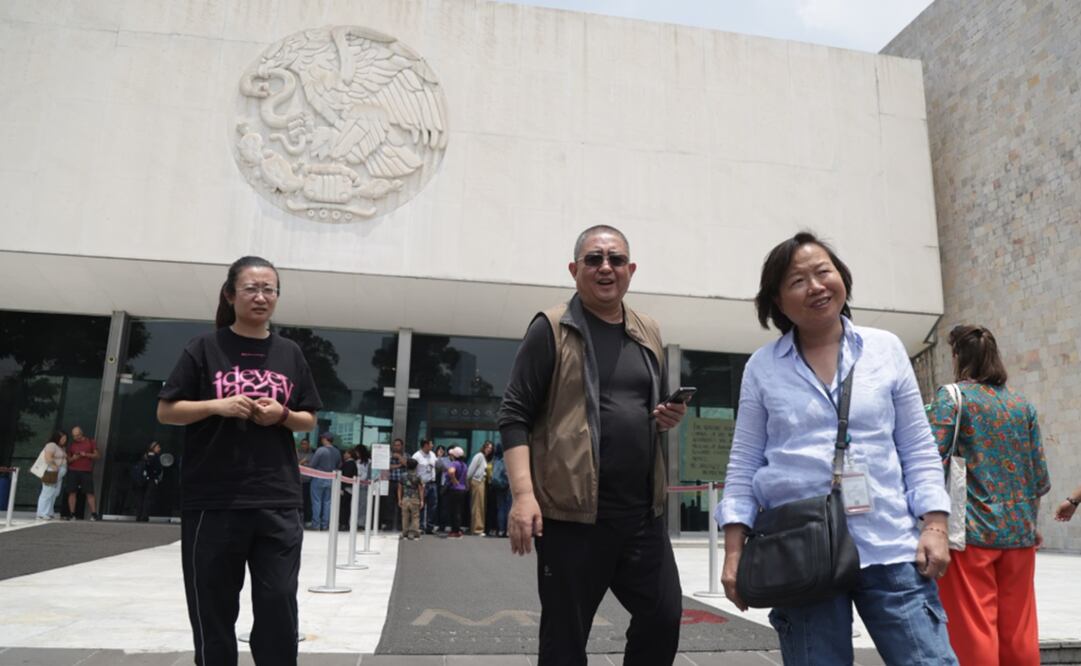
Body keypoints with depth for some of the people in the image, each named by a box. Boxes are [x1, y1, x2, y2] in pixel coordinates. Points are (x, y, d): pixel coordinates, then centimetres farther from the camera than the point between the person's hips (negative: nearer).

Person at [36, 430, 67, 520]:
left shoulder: (62, 448, 21)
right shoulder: (51, 445, -8)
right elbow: (48, 458, -19)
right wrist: (55, 468, -18)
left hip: (59, 474, 9)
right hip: (51, 473, -9)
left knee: (54, 494, 8)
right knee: (47, 493, -7)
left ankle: (48, 513, 13)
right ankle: (42, 514, -4)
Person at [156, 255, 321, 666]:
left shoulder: (290, 353, 8)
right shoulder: (205, 348, 1)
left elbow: (309, 421, 13)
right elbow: (166, 412, 1)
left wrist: (282, 415, -8)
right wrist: (218, 405, -14)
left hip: (278, 501, 2)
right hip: (213, 501, -1)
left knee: (279, 606, 3)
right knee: (213, 608, 9)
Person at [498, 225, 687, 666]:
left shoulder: (648, 333, 13)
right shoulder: (552, 329, -4)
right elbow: (514, 415, -9)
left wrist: (669, 418, 1)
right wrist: (523, 494, -19)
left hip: (642, 511, 6)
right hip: (573, 511, -5)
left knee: (664, 617, 9)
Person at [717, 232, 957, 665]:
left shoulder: (886, 349, 6)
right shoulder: (762, 367, 3)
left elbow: (919, 450, 9)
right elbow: (743, 465, 4)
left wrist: (935, 525, -1)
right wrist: (734, 549, -2)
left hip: (891, 547, 1)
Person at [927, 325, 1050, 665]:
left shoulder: (952, 396, -6)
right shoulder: (1023, 404, 9)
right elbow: (1041, 477, 8)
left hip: (972, 528, -5)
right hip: (1019, 530, 5)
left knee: (974, 630, 1)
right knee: (1019, 631, 13)